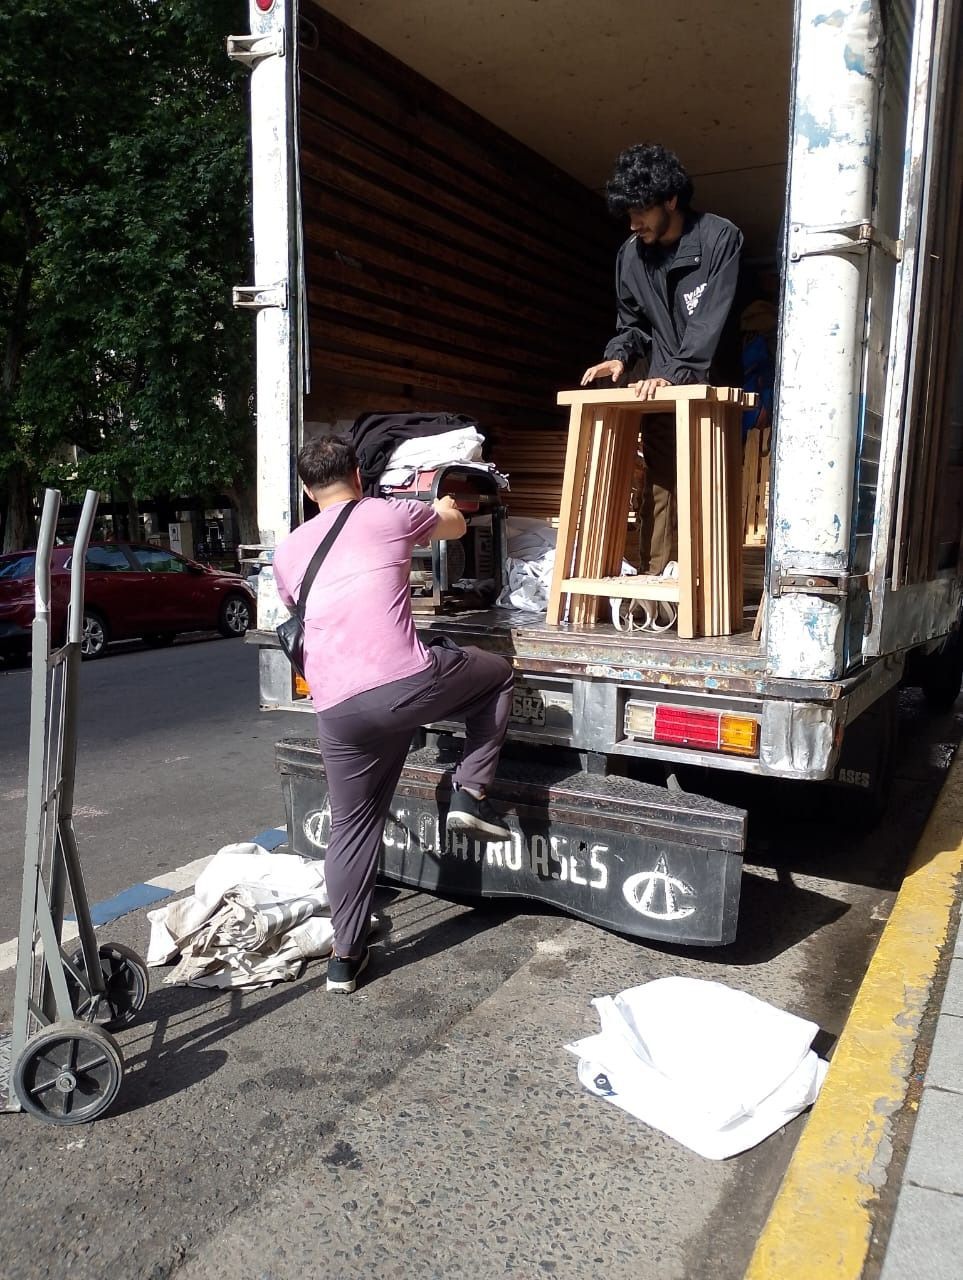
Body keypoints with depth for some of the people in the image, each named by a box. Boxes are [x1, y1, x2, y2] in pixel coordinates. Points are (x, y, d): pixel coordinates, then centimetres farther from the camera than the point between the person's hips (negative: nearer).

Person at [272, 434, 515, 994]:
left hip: (338, 711, 4)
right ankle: (470, 794, 18)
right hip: (406, 684, -4)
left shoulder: (288, 552, 18)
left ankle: (346, 958, 26)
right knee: (498, 672, 23)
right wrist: (443, 505, 51)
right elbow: (455, 525, 27)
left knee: (353, 827, 19)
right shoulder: (388, 513, 8)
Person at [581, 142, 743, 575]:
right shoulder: (631, 253, 7)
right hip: (661, 396, 4)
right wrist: (620, 355, -5)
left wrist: (674, 374, -29)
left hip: (713, 392, -4)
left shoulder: (720, 238, -9)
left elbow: (712, 322, -19)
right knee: (658, 495, 1)